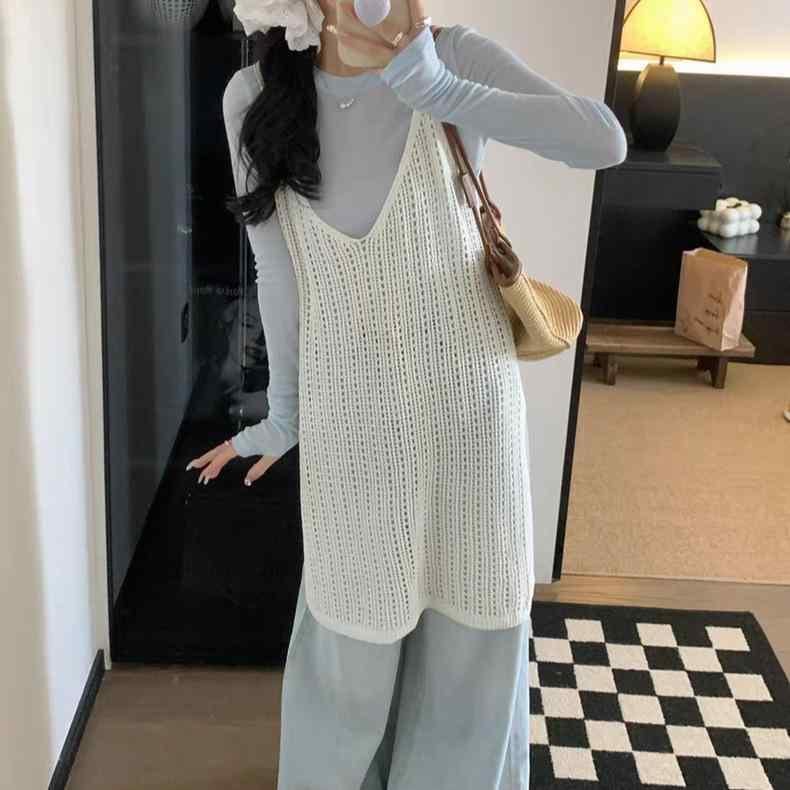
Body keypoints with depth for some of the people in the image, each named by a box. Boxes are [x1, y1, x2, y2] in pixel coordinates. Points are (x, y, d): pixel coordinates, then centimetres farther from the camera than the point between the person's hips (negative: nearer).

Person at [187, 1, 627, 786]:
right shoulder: (255, 95, -6)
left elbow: (604, 141, -21)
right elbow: (276, 271, 0)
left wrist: (437, 87, -27)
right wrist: (283, 414, 7)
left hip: (467, 396, 0)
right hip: (350, 412, 0)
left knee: (472, 624, 15)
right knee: (352, 629, 15)